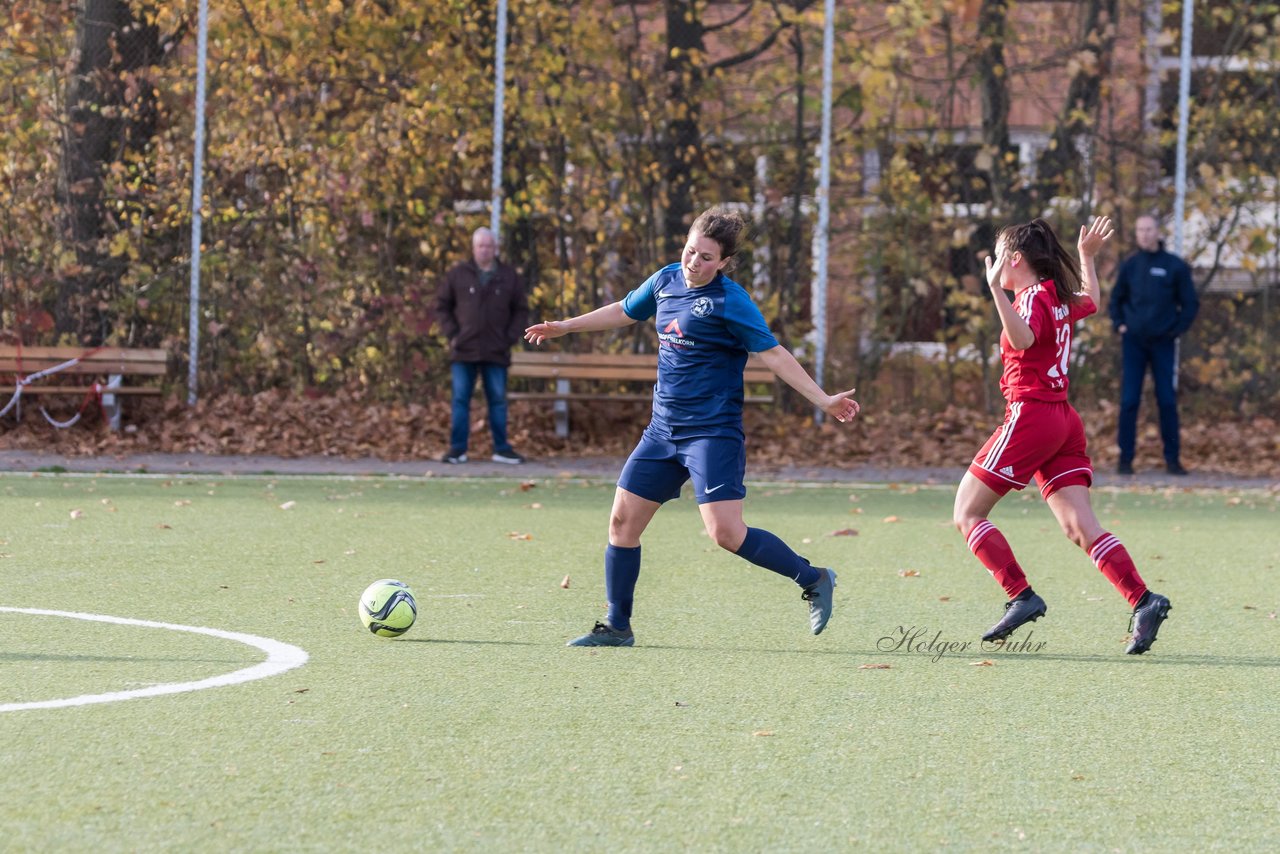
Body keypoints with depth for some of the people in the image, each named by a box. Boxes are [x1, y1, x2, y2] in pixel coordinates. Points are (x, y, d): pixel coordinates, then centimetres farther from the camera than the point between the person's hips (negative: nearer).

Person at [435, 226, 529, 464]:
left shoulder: (509, 277, 7)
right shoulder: (457, 275, 4)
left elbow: (521, 311, 10)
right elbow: (442, 306, 8)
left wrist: (510, 337, -2)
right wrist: (452, 334, -4)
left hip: (496, 353, 1)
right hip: (464, 351, -1)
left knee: (498, 400, 5)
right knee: (461, 400, 0)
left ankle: (502, 449, 11)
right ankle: (458, 449, 3)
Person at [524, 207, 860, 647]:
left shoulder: (729, 301, -13)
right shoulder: (667, 280, 8)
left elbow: (773, 354, -13)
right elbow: (625, 311, 26)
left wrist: (822, 399, -19)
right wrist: (565, 326, 35)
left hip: (712, 431, -7)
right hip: (663, 429, 7)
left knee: (726, 533, -17)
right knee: (623, 521, 5)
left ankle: (814, 580, -1)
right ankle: (616, 627, 15)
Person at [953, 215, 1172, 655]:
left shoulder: (1033, 298, -11)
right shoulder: (1060, 297, 14)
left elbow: (1023, 339, -34)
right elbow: (1092, 301, 38)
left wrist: (997, 289, -39)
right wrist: (1087, 256, 45)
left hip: (1030, 416, -9)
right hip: (1063, 420, 9)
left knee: (967, 514, 0)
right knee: (1081, 528, 0)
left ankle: (1022, 597, -9)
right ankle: (1144, 601, -15)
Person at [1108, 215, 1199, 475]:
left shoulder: (1175, 266, -1)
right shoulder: (1130, 265, 6)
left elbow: (1190, 303, 3)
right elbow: (1116, 300, 16)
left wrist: (1177, 330, -7)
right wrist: (1119, 324, 2)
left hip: (1163, 343, -2)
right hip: (1133, 342, 2)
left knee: (1167, 402, 0)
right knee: (1129, 402, -2)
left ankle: (1173, 458, 6)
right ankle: (1125, 458, 3)